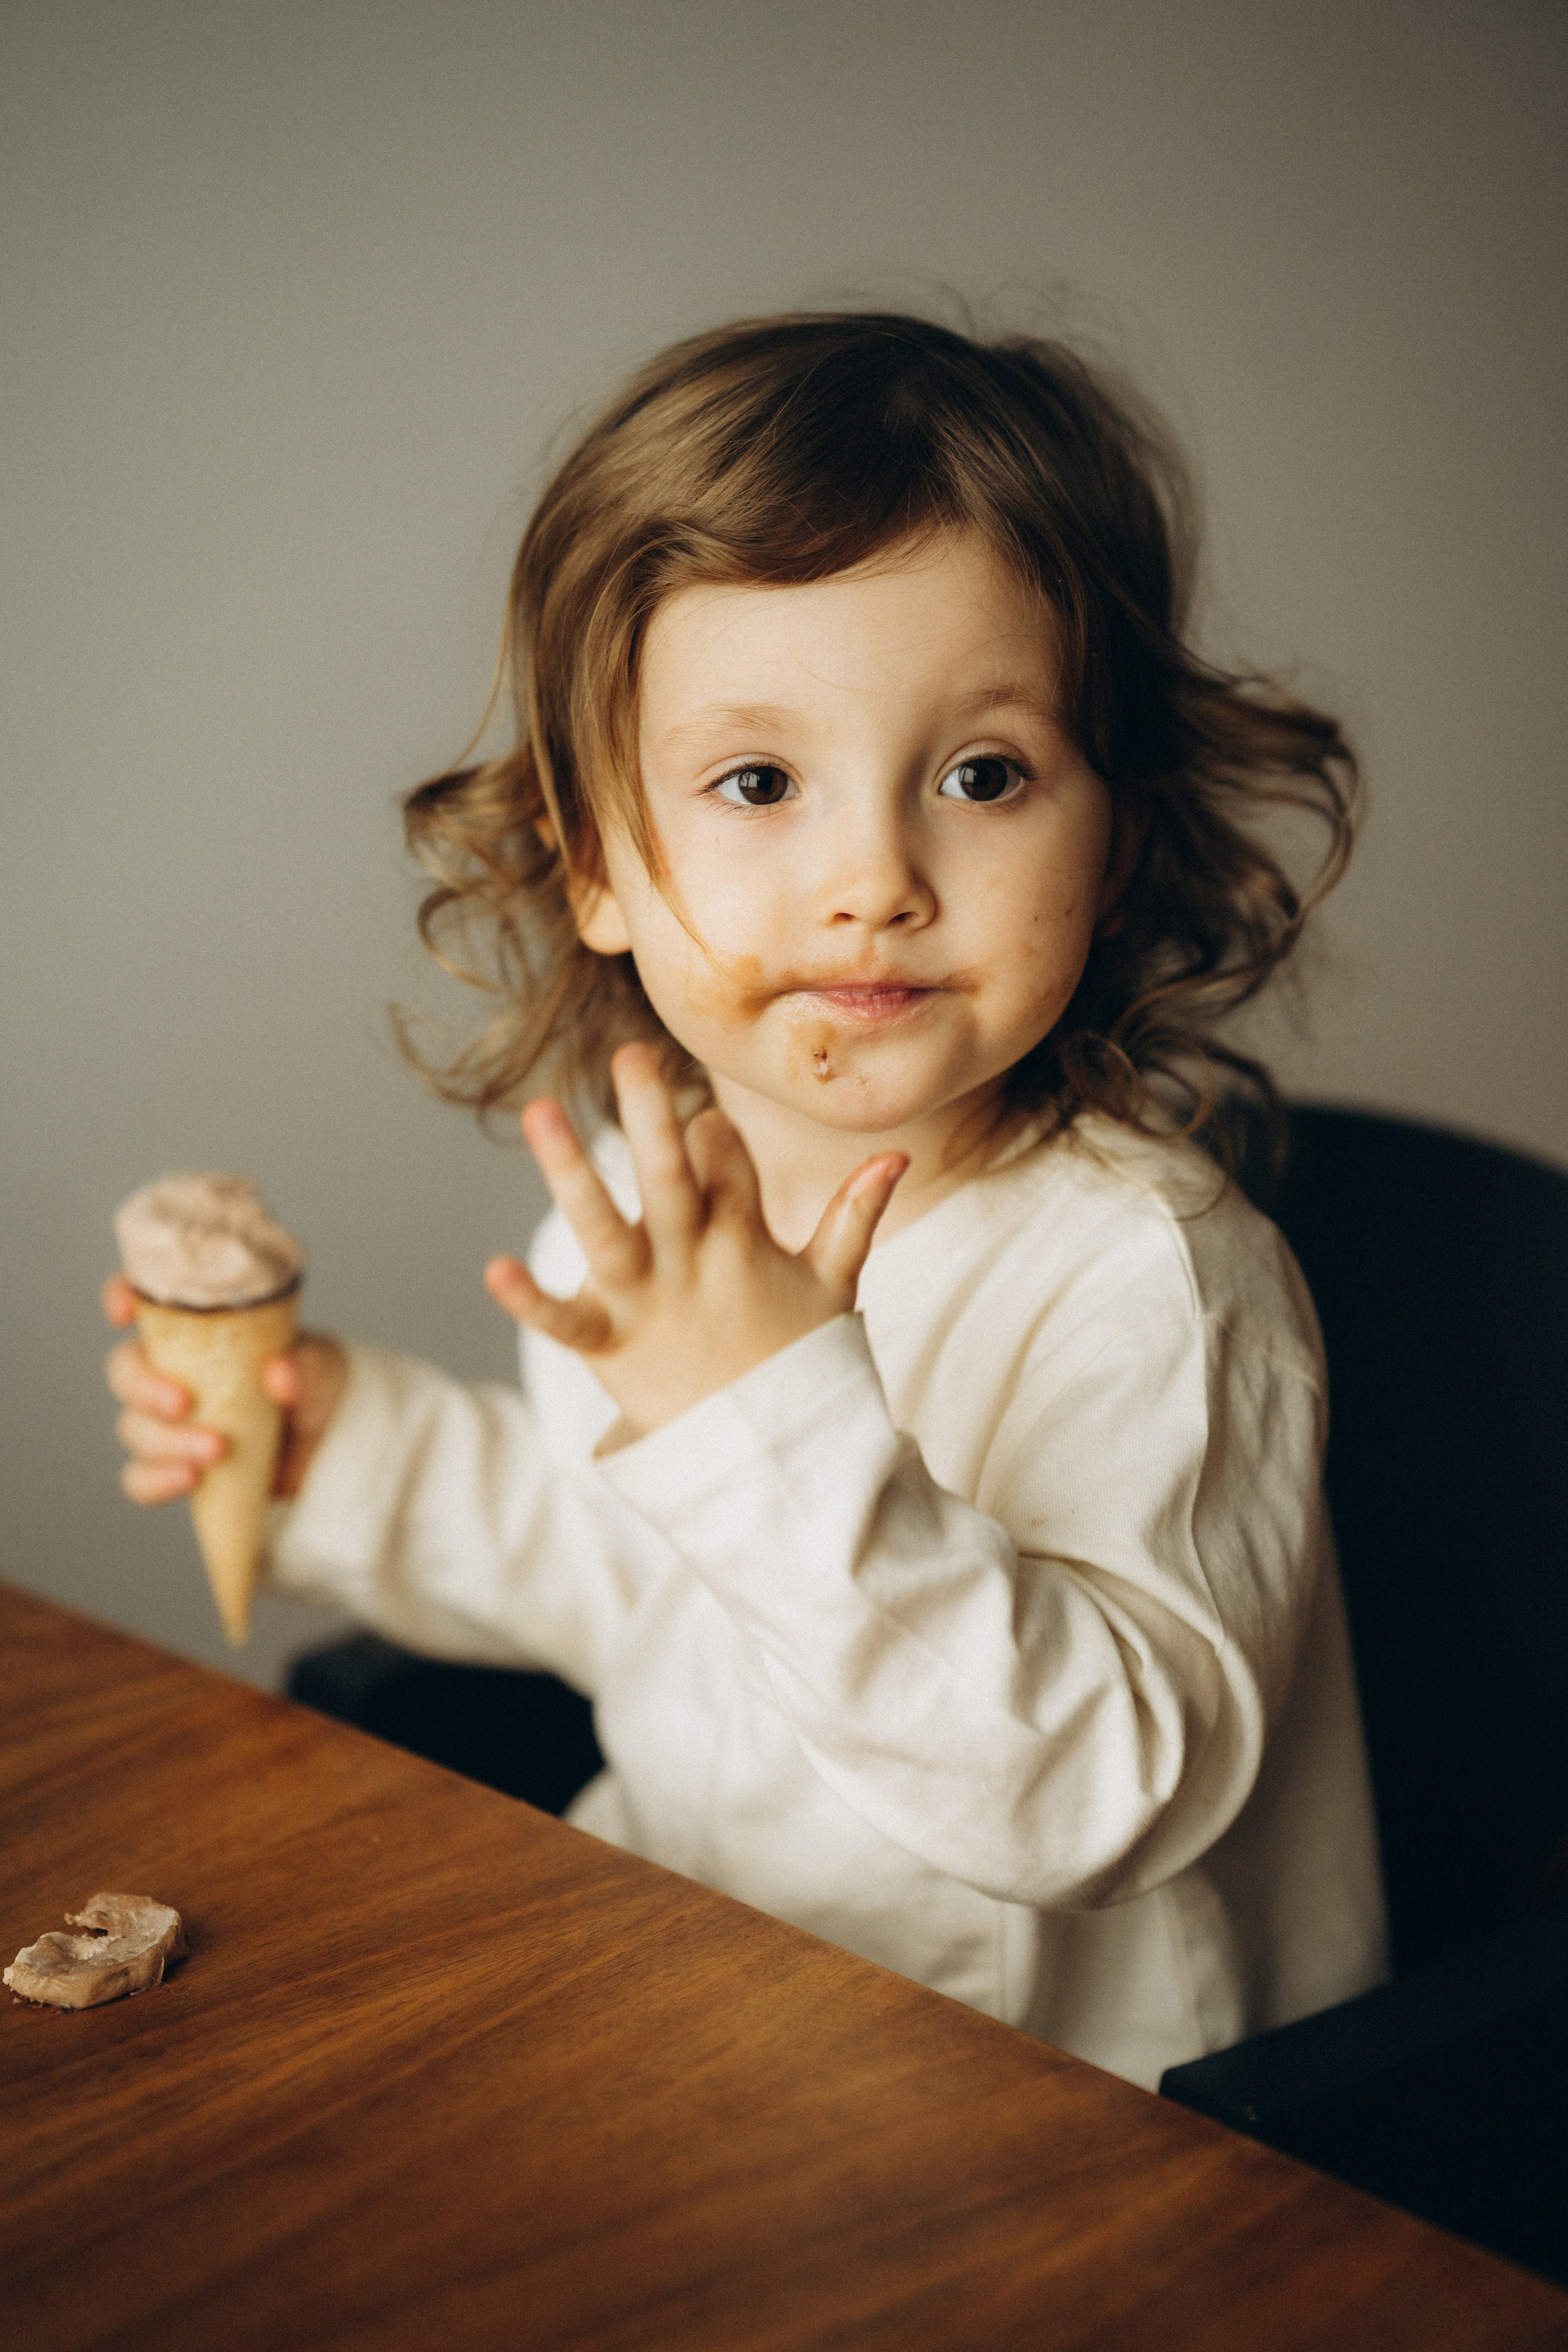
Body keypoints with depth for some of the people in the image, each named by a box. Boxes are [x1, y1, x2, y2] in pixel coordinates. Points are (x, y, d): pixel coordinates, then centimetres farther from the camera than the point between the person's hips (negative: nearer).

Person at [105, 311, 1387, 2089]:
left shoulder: (1151, 1280, -24)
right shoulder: (645, 1215, -3)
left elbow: (1111, 1791, -32)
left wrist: (793, 1436, -41)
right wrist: (355, 1453, 2)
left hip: (1079, 2096, -6)